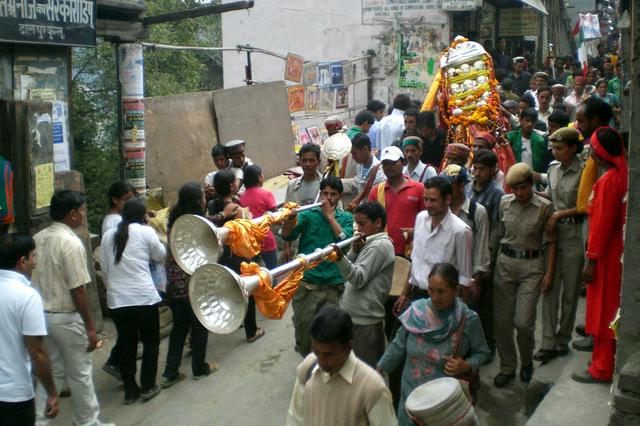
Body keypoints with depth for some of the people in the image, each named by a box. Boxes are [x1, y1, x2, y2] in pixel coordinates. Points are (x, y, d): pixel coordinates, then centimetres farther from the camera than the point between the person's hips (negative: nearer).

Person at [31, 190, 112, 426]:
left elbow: (35, 279, 11)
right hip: (66, 318, -7)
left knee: (51, 371, 18)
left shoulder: (38, 238, 4)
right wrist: (90, 327, -13)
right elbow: (78, 291, -20)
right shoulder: (71, 243, -20)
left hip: (41, 315, 7)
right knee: (80, 374, 8)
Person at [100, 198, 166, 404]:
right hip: (143, 297, -4)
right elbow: (160, 256, 8)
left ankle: (130, 390, 19)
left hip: (116, 299, 4)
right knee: (150, 341, 12)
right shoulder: (146, 232, -5)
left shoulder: (108, 236, 8)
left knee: (126, 344, 13)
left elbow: (104, 268, 11)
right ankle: (148, 387, 14)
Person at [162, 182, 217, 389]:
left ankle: (171, 372, 17)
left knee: (179, 325, 16)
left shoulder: (173, 221, 1)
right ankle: (199, 368, 27)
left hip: (174, 284, 6)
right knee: (200, 325, 13)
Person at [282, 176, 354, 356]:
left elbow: (345, 239, -8)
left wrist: (329, 215, -6)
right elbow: (287, 235, -6)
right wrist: (290, 218, -25)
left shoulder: (346, 217, 11)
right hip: (306, 284, 0)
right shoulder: (308, 214, 7)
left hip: (333, 286, 1)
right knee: (303, 327, 4)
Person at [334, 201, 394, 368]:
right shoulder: (371, 243, 16)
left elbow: (359, 279, -22)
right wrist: (355, 250, -3)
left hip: (365, 320, -9)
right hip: (357, 316, 9)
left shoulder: (380, 245, -13)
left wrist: (340, 258, -37)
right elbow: (350, 271, 13)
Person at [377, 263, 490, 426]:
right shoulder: (416, 311, -8)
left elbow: (481, 352, -1)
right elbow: (399, 346, 5)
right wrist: (378, 370, 10)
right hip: (412, 393, 3)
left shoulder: (468, 319, -16)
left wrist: (466, 366, -19)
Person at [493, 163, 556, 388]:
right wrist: (492, 261, 6)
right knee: (502, 320, 5)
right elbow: (499, 234, 8)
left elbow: (550, 242, -2)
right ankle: (507, 367, 22)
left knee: (523, 321, -4)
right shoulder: (504, 203, 1)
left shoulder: (544, 207, -6)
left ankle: (526, 362, 25)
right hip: (505, 262, 3)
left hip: (532, 265, -3)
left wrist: (549, 273, -4)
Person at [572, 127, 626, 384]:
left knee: (603, 310, 1)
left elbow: (602, 223, -21)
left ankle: (602, 369, 12)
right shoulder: (623, 174, 5)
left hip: (606, 255, -9)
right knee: (609, 309, 19)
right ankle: (604, 357, 32)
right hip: (617, 250, 9)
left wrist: (591, 261, -17)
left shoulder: (608, 181, -22)